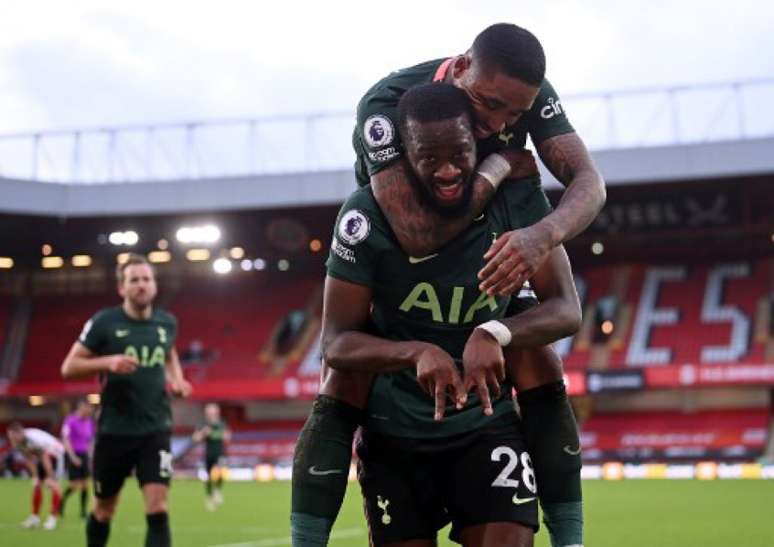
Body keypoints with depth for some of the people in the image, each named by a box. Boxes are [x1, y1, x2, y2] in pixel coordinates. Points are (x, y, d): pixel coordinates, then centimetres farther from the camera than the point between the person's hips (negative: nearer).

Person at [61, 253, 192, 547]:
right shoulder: (103, 322, -7)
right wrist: (108, 362, -22)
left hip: (156, 429, 2)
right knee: (103, 510, 13)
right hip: (114, 430, -1)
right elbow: (68, 367, -6)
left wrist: (177, 379, 7)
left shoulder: (167, 322, 5)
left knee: (157, 509, -13)